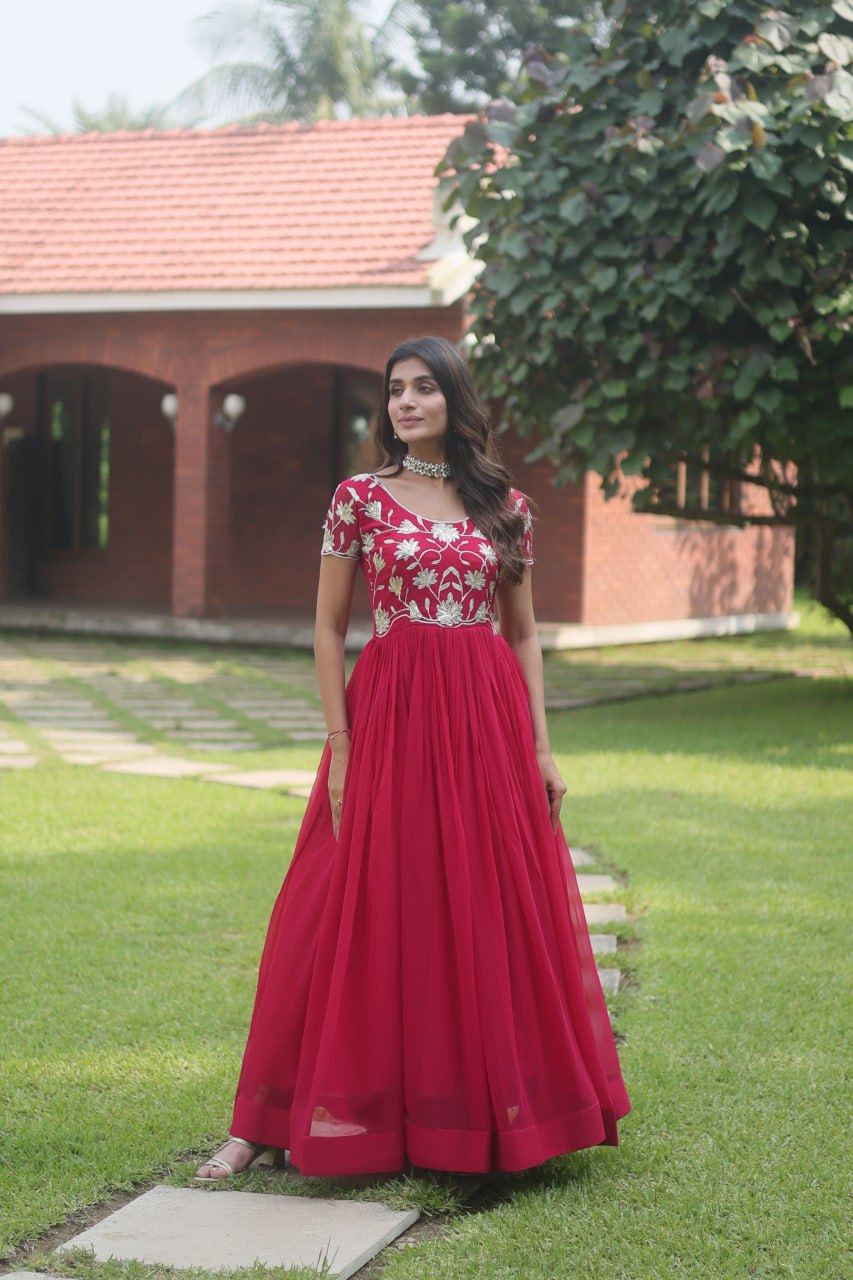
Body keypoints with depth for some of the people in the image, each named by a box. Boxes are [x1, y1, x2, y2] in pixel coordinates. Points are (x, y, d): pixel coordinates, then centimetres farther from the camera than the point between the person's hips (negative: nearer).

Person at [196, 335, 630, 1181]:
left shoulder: (505, 506, 8)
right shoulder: (360, 498, 2)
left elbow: (523, 633, 12)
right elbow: (328, 628, 1)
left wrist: (540, 746, 5)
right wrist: (340, 743, -6)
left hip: (489, 716, 2)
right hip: (389, 710, -2)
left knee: (495, 914, 5)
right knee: (367, 913, -2)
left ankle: (496, 1108, 20)